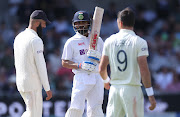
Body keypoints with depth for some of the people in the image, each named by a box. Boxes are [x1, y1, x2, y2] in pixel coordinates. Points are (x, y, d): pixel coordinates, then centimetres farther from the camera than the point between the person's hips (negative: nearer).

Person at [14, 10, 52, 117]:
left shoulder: (18, 37, 11)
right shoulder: (36, 40, -16)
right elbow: (41, 66, -18)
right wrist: (47, 88, -14)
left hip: (20, 81, 8)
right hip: (33, 84, -8)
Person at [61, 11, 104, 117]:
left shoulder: (98, 40, 15)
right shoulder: (71, 42, 5)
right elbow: (64, 63, 2)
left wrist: (98, 56, -9)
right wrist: (80, 65, -13)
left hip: (97, 78, 3)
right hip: (81, 77, -3)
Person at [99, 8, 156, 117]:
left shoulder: (110, 41, 5)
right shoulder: (139, 42, -7)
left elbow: (102, 69, 6)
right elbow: (144, 70, -14)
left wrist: (106, 81, 28)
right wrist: (151, 95, -11)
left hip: (114, 88, 4)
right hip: (132, 89, -4)